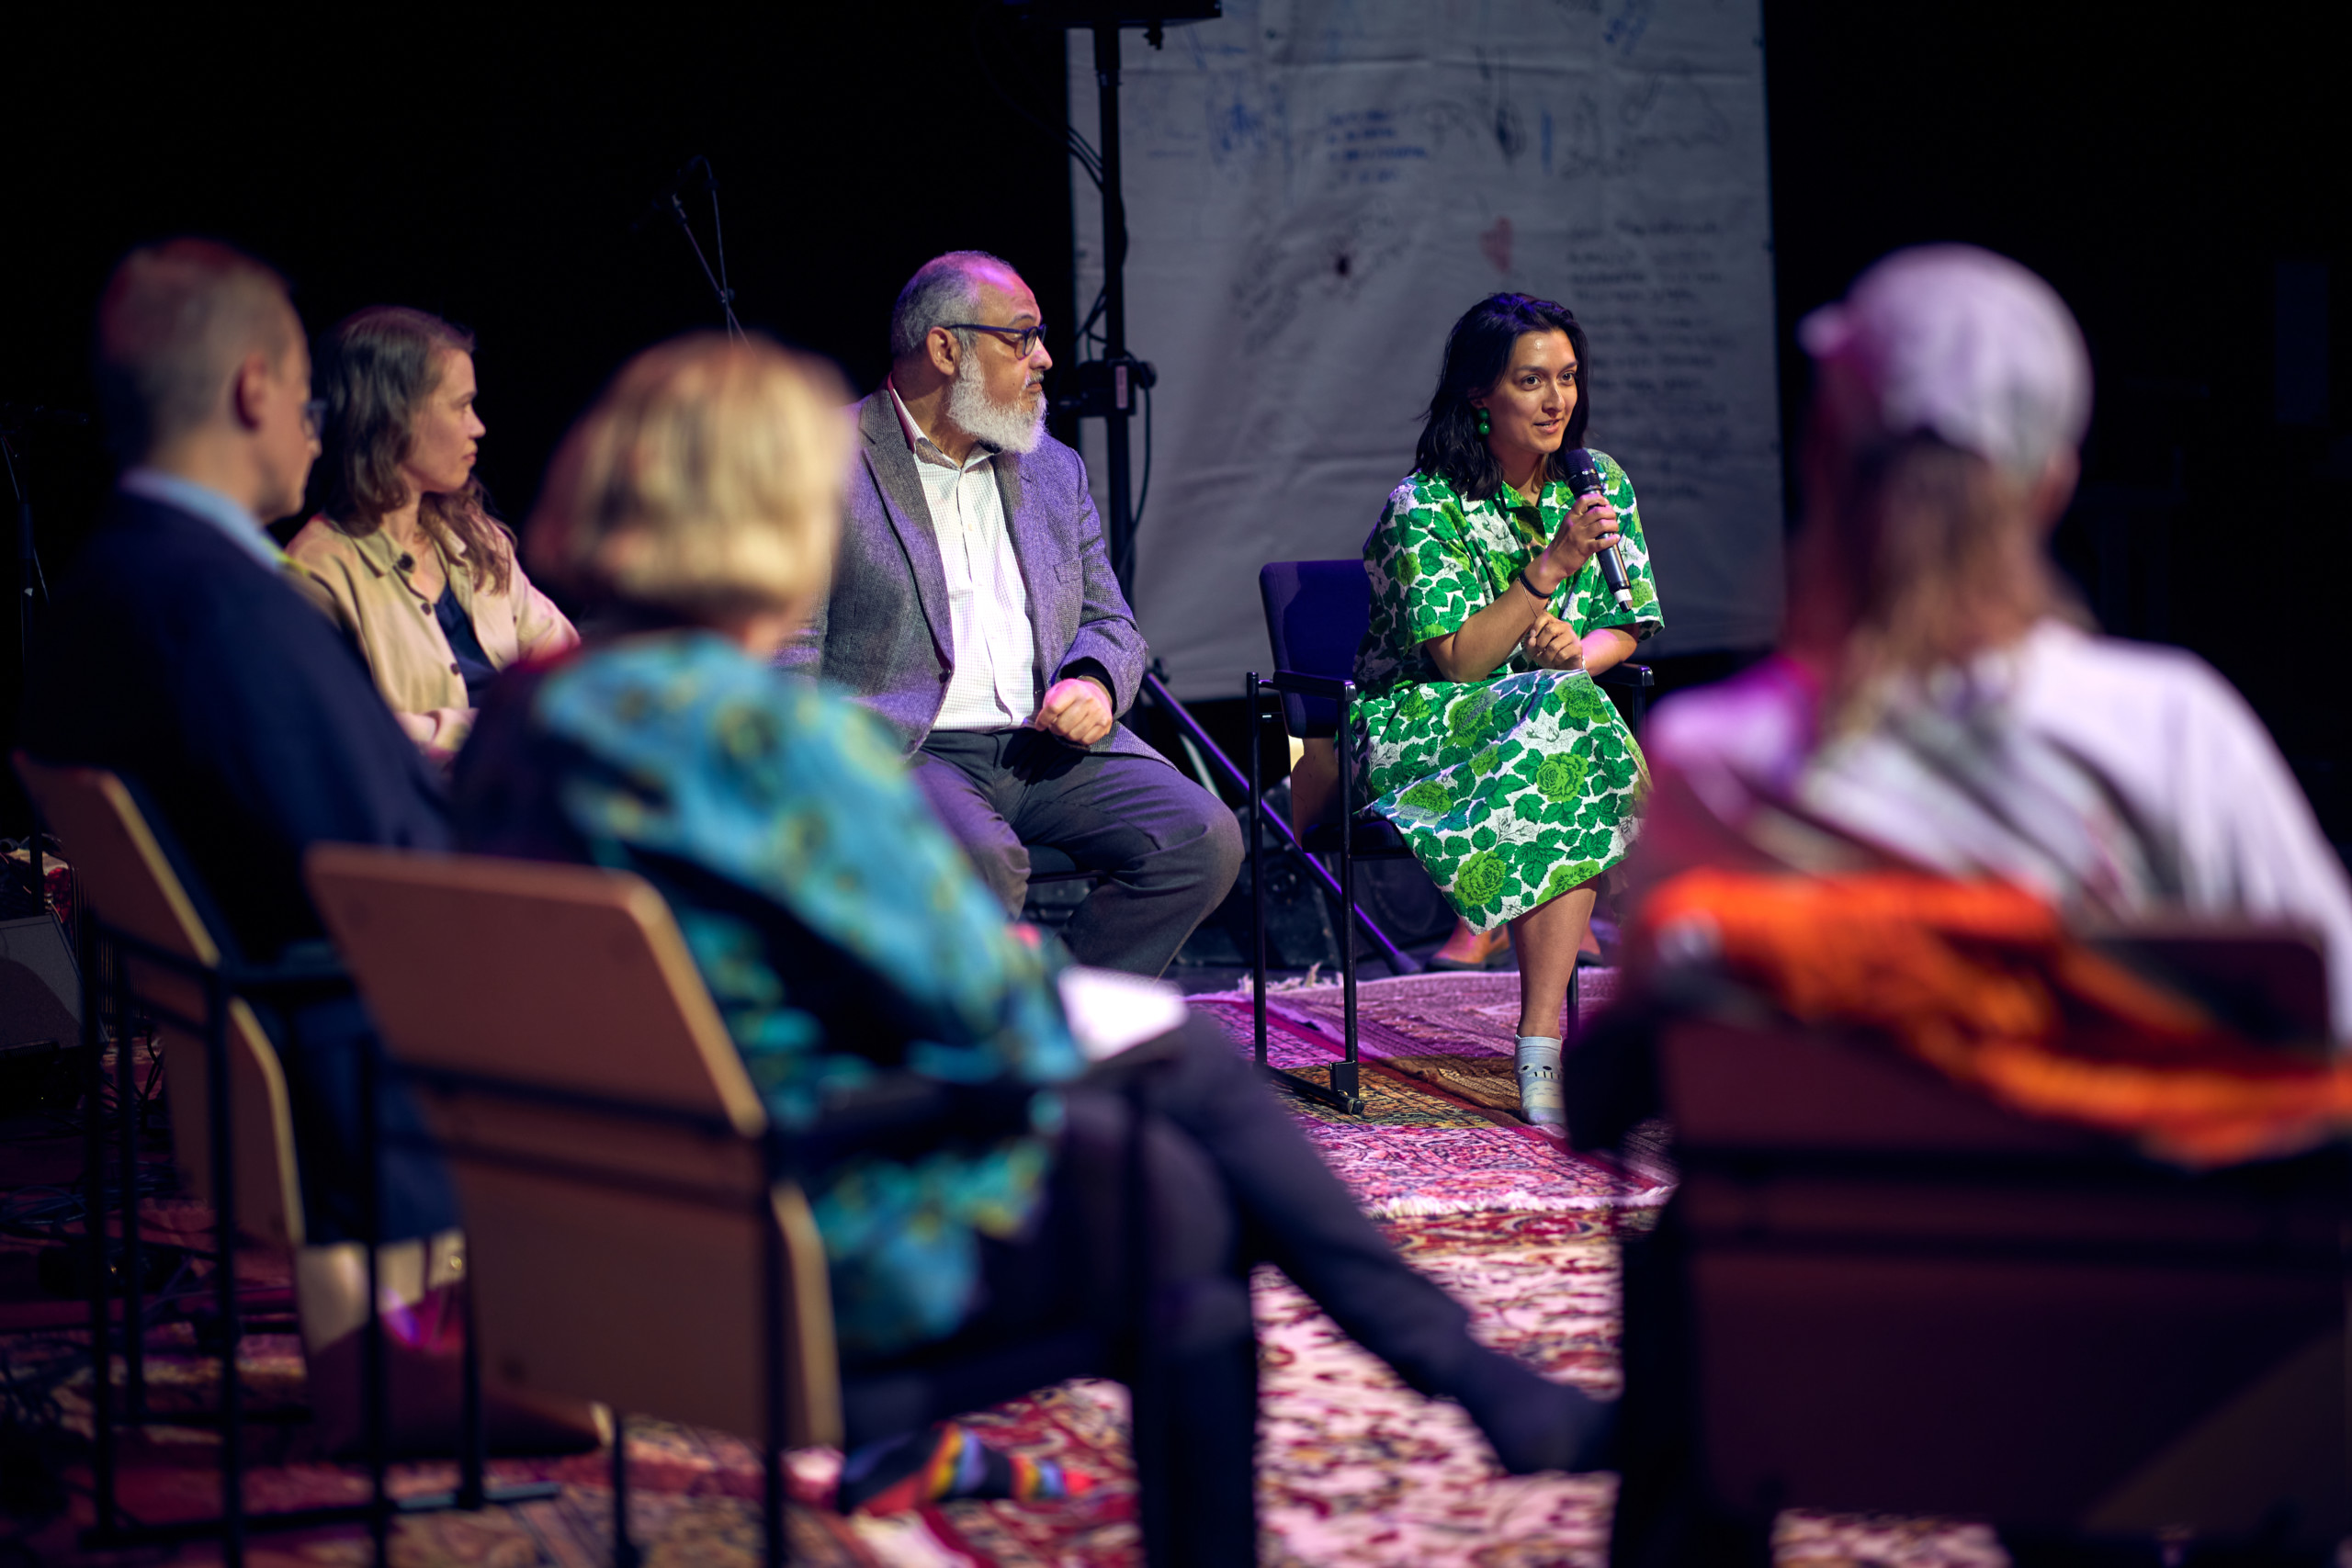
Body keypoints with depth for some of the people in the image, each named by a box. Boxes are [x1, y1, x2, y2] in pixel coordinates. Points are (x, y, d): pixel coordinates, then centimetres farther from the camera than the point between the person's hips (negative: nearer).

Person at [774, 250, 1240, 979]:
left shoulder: (1053, 469, 20)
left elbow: (1112, 623, 23)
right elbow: (787, 658, -4)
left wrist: (1093, 680, -3)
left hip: (1052, 741, 6)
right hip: (901, 749, -6)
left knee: (1203, 838, -17)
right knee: (981, 858, -37)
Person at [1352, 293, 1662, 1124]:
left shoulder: (1599, 485, 8)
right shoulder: (1424, 506, -9)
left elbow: (1627, 627, 7)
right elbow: (1459, 660, -15)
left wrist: (1580, 652, -15)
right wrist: (1551, 565, -23)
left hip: (1560, 707, 4)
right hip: (1426, 730, -4)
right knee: (1563, 715, -36)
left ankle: (1543, 1047, -36)